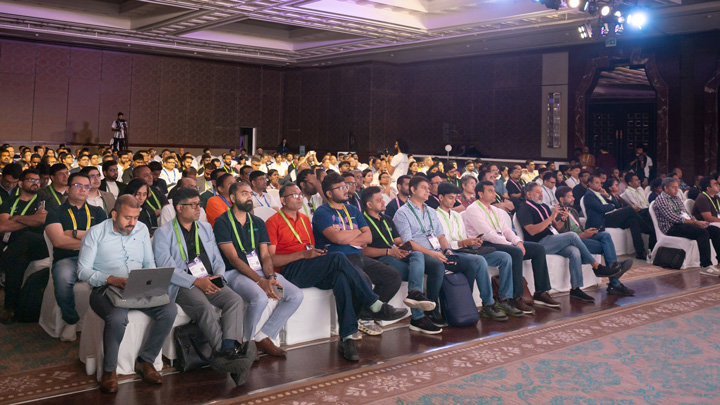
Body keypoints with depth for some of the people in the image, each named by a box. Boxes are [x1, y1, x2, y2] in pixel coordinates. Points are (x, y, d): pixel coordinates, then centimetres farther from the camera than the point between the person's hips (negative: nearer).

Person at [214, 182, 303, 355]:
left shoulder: (258, 223, 17)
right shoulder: (222, 222, -3)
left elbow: (265, 255, 9)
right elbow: (233, 258, -12)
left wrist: (271, 277, -13)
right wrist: (260, 281, -21)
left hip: (259, 270, 6)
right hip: (234, 273, -6)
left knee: (296, 295, -12)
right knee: (260, 297, -35)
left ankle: (263, 337, -3)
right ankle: (246, 341, -8)